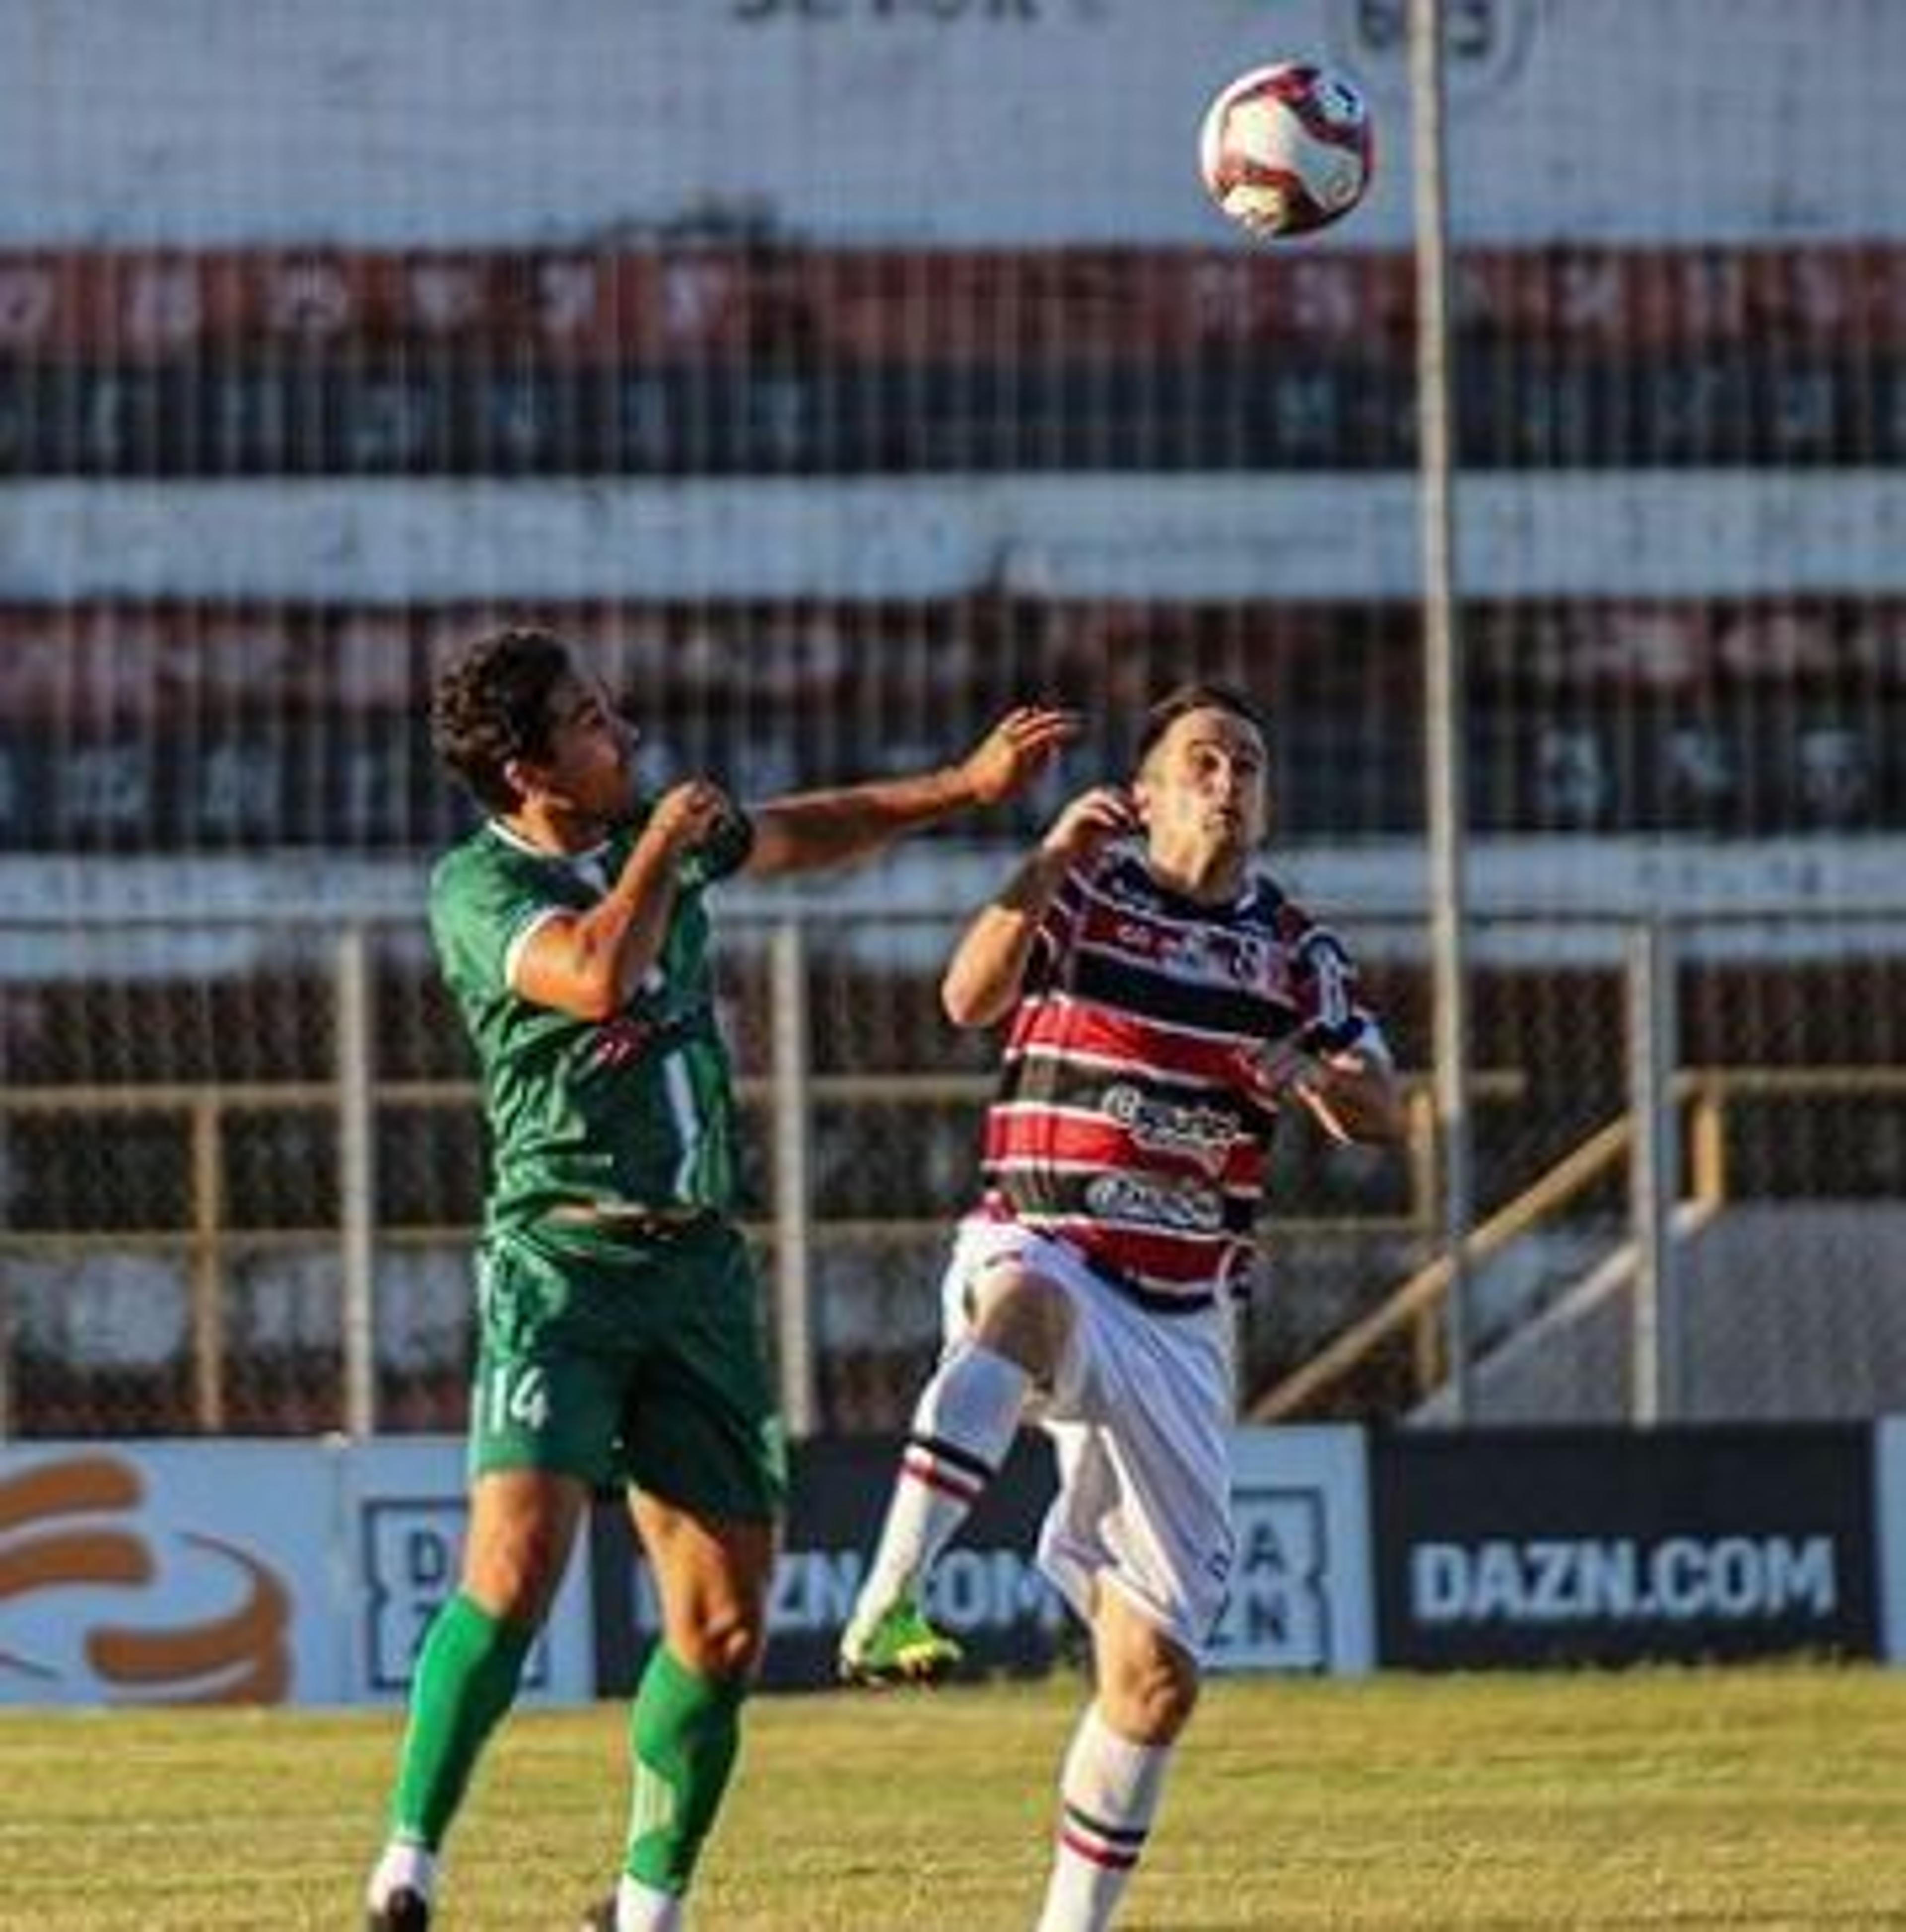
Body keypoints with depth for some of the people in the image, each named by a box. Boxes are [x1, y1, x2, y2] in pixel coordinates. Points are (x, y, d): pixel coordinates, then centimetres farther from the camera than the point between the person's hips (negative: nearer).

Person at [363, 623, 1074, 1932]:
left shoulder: (659, 828, 11)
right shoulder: (477, 887, -10)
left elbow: (810, 835, 30)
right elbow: (596, 979, -28)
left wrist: (968, 786, 28)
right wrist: (660, 849, -13)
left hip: (699, 1269, 6)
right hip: (561, 1265, -6)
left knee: (726, 1616, 2)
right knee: (520, 1557, -24)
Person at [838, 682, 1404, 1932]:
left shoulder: (1293, 948, 10)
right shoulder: (1085, 892, 0)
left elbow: (1383, 1115, -1)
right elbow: (971, 998, -19)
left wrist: (1312, 1076, -23)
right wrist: (1050, 862, -32)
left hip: (1180, 1327, 4)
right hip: (1038, 1258, -4)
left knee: (1157, 1672, 2)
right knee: (1029, 1307, -43)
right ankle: (888, 1604, -56)